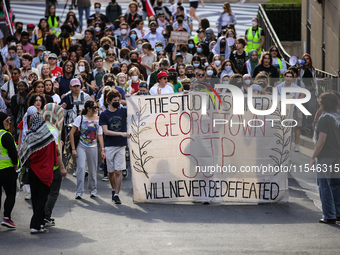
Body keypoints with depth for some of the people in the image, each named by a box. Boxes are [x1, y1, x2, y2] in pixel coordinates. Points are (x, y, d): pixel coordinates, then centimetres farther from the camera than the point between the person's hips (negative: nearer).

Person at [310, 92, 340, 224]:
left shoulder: (325, 118, -16)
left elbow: (321, 140, -20)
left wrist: (313, 157, -13)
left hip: (325, 156, -8)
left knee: (325, 187, -1)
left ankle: (329, 216, 0)